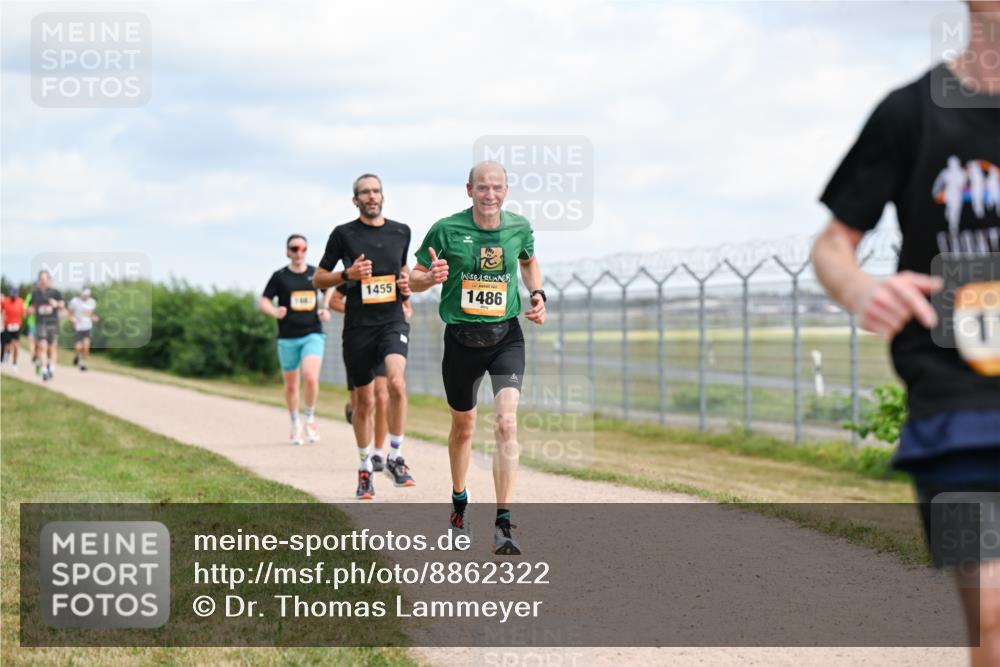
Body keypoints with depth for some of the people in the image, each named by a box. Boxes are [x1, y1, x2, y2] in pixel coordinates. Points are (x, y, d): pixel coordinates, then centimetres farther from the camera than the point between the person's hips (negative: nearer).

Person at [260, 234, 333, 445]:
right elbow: (264, 301, 0)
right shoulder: (280, 276, 0)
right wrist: (274, 312, -21)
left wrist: (325, 308, 8)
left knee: (311, 378, -20)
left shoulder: (315, 274, 6)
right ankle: (295, 425, 28)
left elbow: (327, 290, 26)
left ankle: (310, 418, 2)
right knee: (291, 385, 8)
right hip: (287, 338, 0)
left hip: (313, 334, 0)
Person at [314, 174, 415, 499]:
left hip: (392, 321, 1)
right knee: (364, 400, 6)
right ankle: (365, 467, 24)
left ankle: (395, 457, -9)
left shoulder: (400, 232, 8)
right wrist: (348, 274, -13)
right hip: (358, 326, -1)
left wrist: (406, 284, 4)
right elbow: (318, 279, 5)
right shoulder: (343, 234, 0)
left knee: (396, 382, -24)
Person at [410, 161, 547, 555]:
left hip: (506, 335, 0)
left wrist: (537, 294, 5)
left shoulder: (519, 227, 0)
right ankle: (459, 501, 43)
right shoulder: (447, 230, -8)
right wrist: (431, 277, -22)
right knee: (463, 426, 16)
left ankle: (503, 526, -18)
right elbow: (414, 280, 1)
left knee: (507, 423, -18)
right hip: (461, 339, 0)